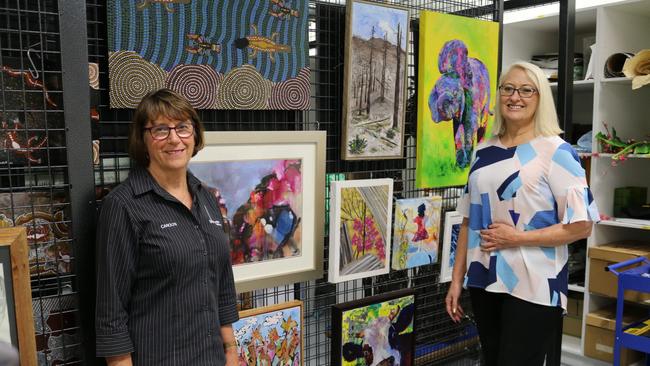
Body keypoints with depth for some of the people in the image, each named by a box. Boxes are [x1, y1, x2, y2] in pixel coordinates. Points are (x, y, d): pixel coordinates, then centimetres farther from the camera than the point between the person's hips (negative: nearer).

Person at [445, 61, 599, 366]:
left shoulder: (556, 151, -7)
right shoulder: (483, 152, 8)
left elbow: (581, 225, -12)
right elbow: (469, 220, 10)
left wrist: (517, 237, -17)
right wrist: (456, 279, 8)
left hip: (532, 287, -5)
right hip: (483, 282, 5)